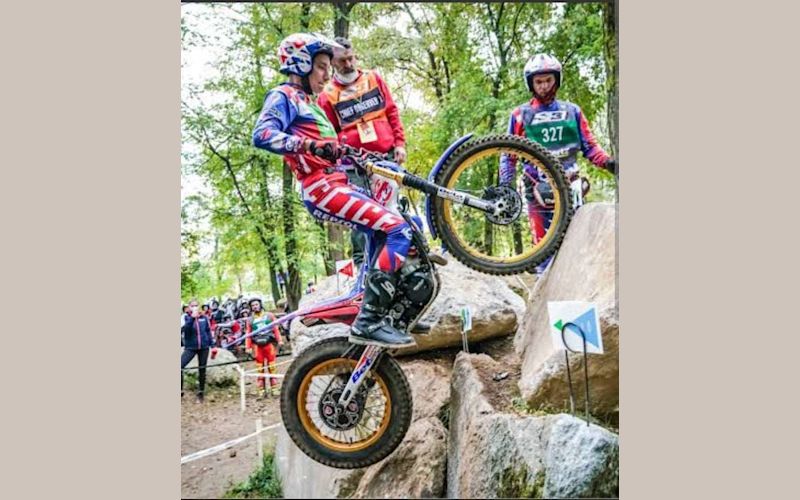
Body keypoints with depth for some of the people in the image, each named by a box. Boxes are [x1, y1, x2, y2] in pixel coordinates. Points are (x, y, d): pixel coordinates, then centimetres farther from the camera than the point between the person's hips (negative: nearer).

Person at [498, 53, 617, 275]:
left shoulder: (571, 110, 12)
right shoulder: (521, 114, 8)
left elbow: (589, 146, 11)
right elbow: (509, 154, 10)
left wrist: (609, 163, -6)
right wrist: (504, 186, -1)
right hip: (538, 189, -1)